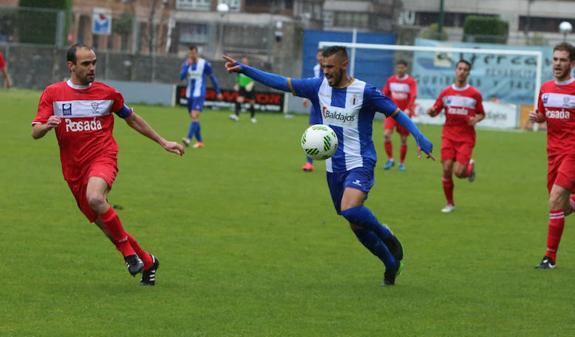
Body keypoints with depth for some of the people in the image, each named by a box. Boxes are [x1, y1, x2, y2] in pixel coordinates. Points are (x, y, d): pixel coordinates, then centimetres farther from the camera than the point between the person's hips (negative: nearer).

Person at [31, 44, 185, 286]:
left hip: (102, 159, -2)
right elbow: (35, 132, -3)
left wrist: (163, 142, 19)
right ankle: (147, 262, 26)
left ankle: (128, 251, -19)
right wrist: (47, 126, -28)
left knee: (95, 198, -35)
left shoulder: (107, 93, 3)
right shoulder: (53, 94, 1)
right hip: (74, 169, 2)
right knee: (104, 224, 5)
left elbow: (132, 119, 19)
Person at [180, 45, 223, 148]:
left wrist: (218, 92, 8)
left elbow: (212, 78, 4)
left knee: (194, 116, -20)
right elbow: (181, 76, -9)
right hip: (189, 95, 6)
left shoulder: (204, 64, -6)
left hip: (199, 95, -6)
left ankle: (188, 139, -31)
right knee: (193, 118, 10)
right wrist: (188, 65, -18)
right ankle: (200, 141, 20)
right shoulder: (186, 63, 5)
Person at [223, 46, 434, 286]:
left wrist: (420, 138, -22)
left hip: (360, 164, -6)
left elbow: (397, 113, -8)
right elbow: (281, 83, 2)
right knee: (356, 225, 9)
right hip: (334, 167, 6)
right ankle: (391, 263, 28)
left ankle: (386, 236, -3)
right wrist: (243, 69, -4)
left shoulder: (365, 92, -11)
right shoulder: (319, 86, 2)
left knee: (349, 210, -31)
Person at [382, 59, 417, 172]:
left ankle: (402, 163, 19)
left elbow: (413, 97, -15)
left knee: (403, 140, 3)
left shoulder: (411, 81, -6)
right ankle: (390, 159, -3)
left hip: (404, 113, -2)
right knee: (386, 134, -17)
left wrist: (408, 109, -29)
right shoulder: (390, 80, 5)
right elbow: (385, 94, 13)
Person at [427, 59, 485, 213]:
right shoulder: (446, 92, 5)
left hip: (466, 138, -2)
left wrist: (476, 119, -12)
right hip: (449, 136, 2)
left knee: (459, 172, -14)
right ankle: (450, 204, 8)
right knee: (447, 169, -9)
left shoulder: (475, 94, 1)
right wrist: (431, 112, -14)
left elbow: (481, 114, 10)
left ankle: (470, 168, 24)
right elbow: (435, 112, 9)